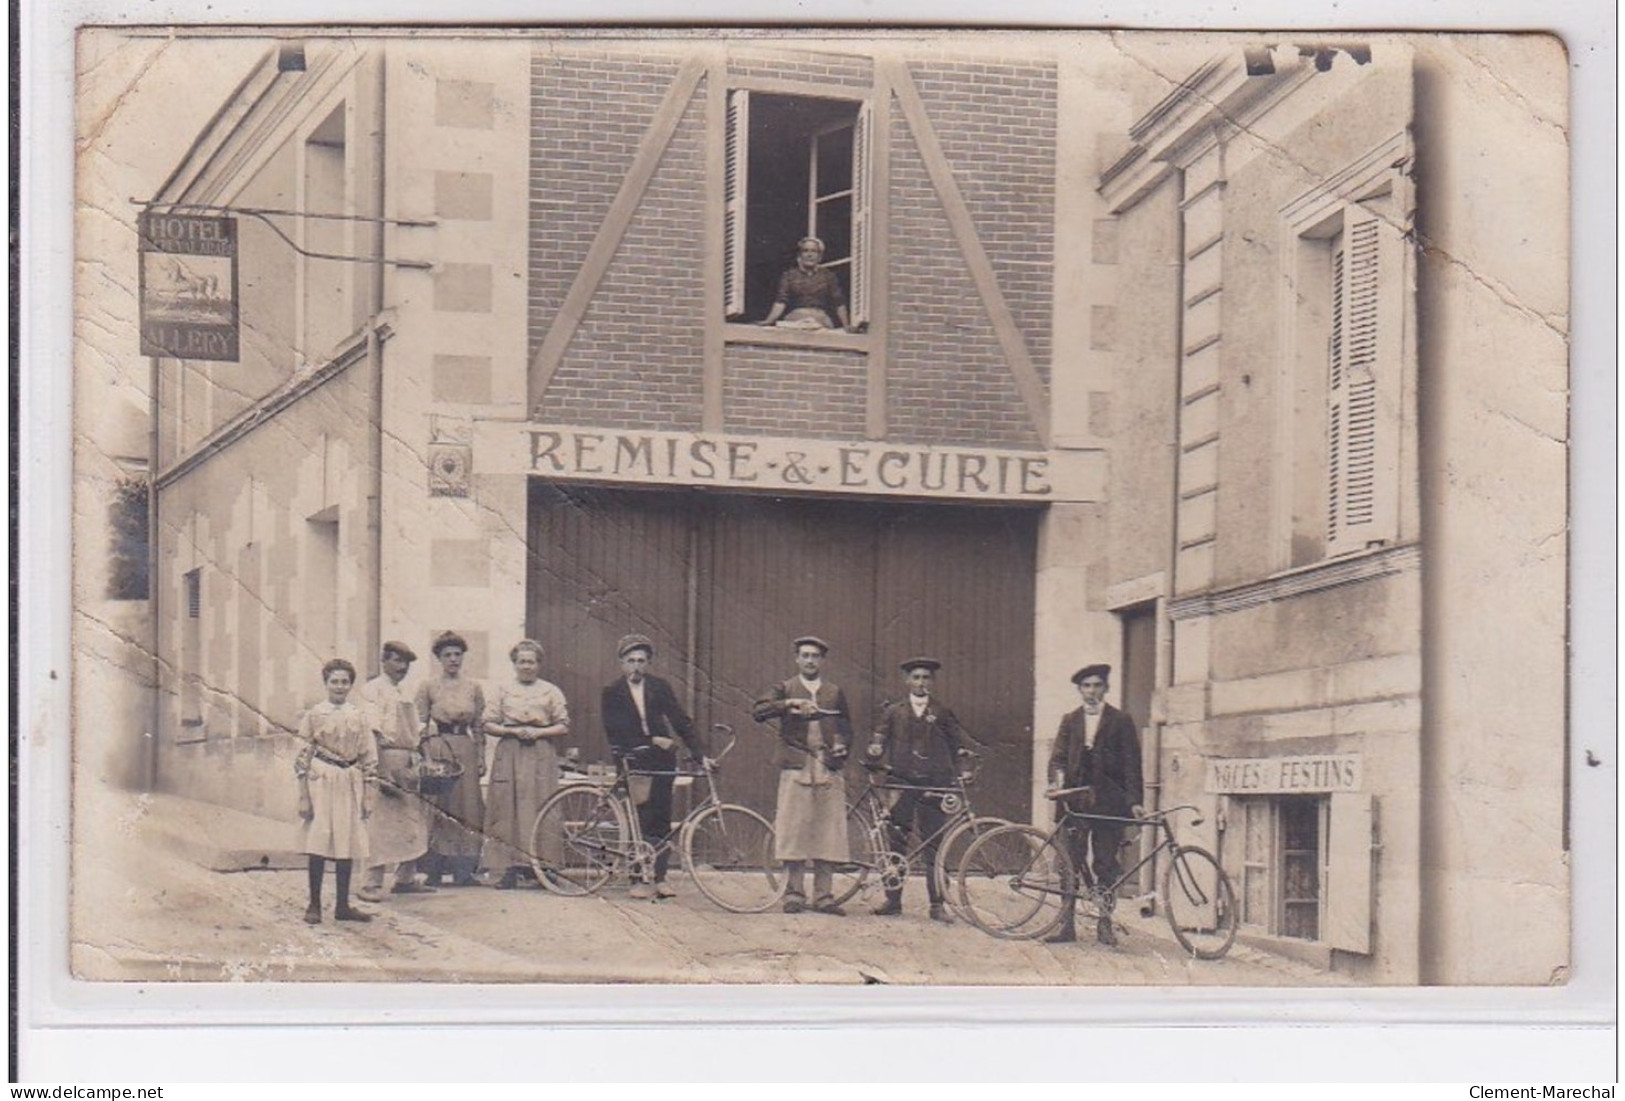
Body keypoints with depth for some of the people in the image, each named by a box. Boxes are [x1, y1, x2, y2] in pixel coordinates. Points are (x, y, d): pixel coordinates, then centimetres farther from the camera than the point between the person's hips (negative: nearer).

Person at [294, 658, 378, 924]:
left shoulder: (358, 717, 9)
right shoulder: (313, 715, 1)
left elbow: (368, 757, 11)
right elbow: (302, 756, 1)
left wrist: (368, 794, 5)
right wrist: (303, 797, -5)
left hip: (350, 782, 3)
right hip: (321, 780, -3)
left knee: (347, 844, 5)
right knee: (318, 843, -5)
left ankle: (343, 905, 13)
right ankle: (314, 905, 3)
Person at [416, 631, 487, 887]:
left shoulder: (473, 689, 11)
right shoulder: (428, 688, 3)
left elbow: (479, 727, 12)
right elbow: (420, 725, 2)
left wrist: (481, 758, 7)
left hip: (465, 750, 3)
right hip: (437, 748, -3)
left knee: (467, 809, -1)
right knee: (436, 809, -4)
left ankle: (463, 869, 2)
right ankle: (434, 870, 1)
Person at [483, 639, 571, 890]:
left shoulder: (551, 691, 11)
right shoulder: (503, 691, 12)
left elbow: (563, 726, 6)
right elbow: (489, 725, 7)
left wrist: (539, 732, -9)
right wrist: (513, 731, -8)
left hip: (540, 755, 0)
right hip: (510, 754, 0)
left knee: (539, 810, -5)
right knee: (509, 810, -5)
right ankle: (511, 868, -6)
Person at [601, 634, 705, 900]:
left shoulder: (660, 687, 7)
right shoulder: (612, 693, 2)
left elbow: (681, 721, 5)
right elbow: (615, 731, -6)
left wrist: (699, 755, -3)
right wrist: (653, 741, -12)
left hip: (661, 762, 2)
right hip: (633, 763, -2)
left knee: (661, 821, 0)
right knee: (638, 822, -7)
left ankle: (659, 877, 5)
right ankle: (641, 878, -3)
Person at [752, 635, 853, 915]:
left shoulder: (835, 693, 18)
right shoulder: (785, 689, 10)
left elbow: (846, 727, 24)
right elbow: (758, 711, -5)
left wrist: (842, 745, 3)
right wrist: (789, 704, -18)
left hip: (828, 770, 2)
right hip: (796, 770, -2)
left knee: (828, 834, -1)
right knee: (793, 833, -4)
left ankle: (824, 897, 5)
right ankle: (794, 895, 3)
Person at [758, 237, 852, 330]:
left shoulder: (828, 276, 13)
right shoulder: (789, 276, 11)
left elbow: (839, 303, 9)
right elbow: (780, 302, 1)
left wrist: (846, 325, -3)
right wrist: (768, 321, -14)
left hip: (821, 320, 0)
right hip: (795, 319, 0)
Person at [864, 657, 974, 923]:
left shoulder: (943, 713, 10)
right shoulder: (893, 712, 11)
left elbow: (958, 745, 11)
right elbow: (878, 740, 5)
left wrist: (958, 774, -1)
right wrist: (872, 762, -14)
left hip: (933, 785, -1)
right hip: (901, 784, 1)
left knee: (933, 845, -2)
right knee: (895, 842, 1)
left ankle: (937, 904, 1)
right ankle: (893, 900, 9)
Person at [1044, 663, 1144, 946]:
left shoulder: (1121, 722, 5)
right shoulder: (1070, 721, 14)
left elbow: (1131, 763, 1)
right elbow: (1059, 755, 7)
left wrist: (1134, 800, -8)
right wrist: (1056, 779, -13)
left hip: (1108, 802, -2)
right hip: (1076, 801, 2)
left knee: (1106, 864, 1)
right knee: (1071, 861, 1)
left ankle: (1104, 924, 8)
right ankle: (1066, 923, 4)